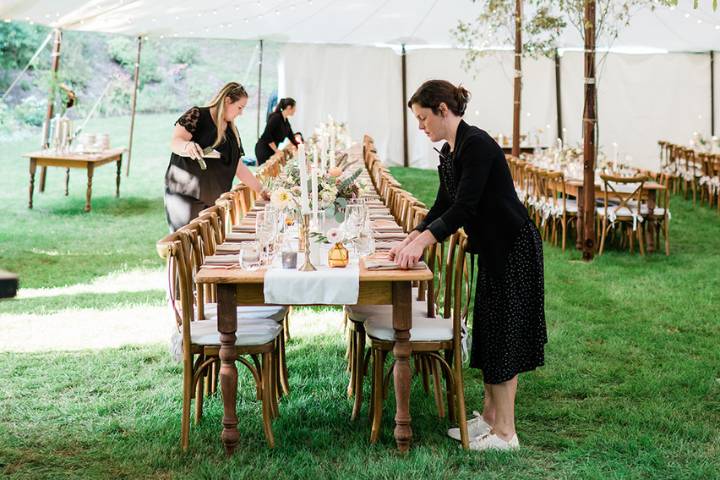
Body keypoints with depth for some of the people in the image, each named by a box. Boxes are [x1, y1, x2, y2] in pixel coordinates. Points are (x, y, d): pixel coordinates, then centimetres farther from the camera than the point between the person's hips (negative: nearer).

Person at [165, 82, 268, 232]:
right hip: (186, 195, -7)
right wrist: (187, 146, -37)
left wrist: (261, 191, 16)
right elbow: (175, 142, -15)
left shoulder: (232, 132, 15)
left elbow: (238, 167, 18)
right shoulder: (197, 115, -5)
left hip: (213, 199, 7)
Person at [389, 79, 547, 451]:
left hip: (513, 248, -10)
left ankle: (505, 432, 3)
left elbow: (464, 208, -27)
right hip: (493, 249, 10)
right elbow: (442, 207, 13)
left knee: (503, 335, -5)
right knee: (489, 332, 14)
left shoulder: (476, 145, -21)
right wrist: (409, 240, 2)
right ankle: (490, 416, 25)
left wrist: (421, 243, -30)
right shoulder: (449, 152, 9)